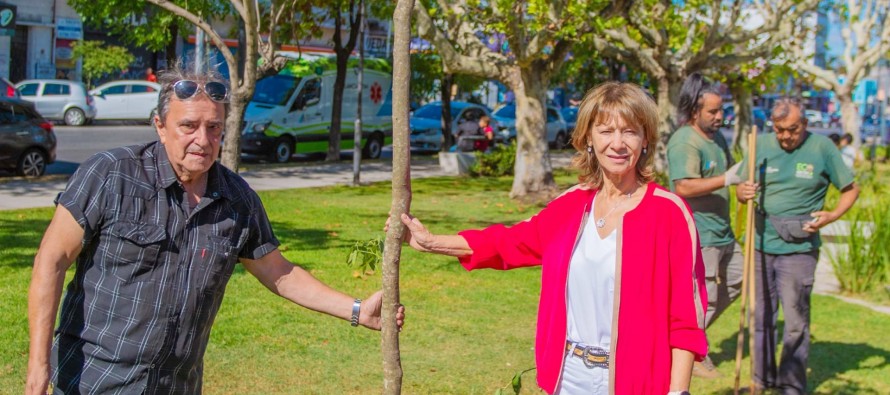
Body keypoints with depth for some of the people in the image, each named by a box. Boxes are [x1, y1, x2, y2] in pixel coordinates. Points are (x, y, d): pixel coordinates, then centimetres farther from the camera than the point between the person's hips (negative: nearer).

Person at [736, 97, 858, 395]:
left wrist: (832, 216, -12)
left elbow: (851, 190, 4)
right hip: (760, 244, 4)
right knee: (761, 316, 11)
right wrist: (744, 192, -13)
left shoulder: (822, 148, -3)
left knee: (795, 320, -2)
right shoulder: (761, 146, 5)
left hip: (798, 248, -3)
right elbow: (742, 190, 11)